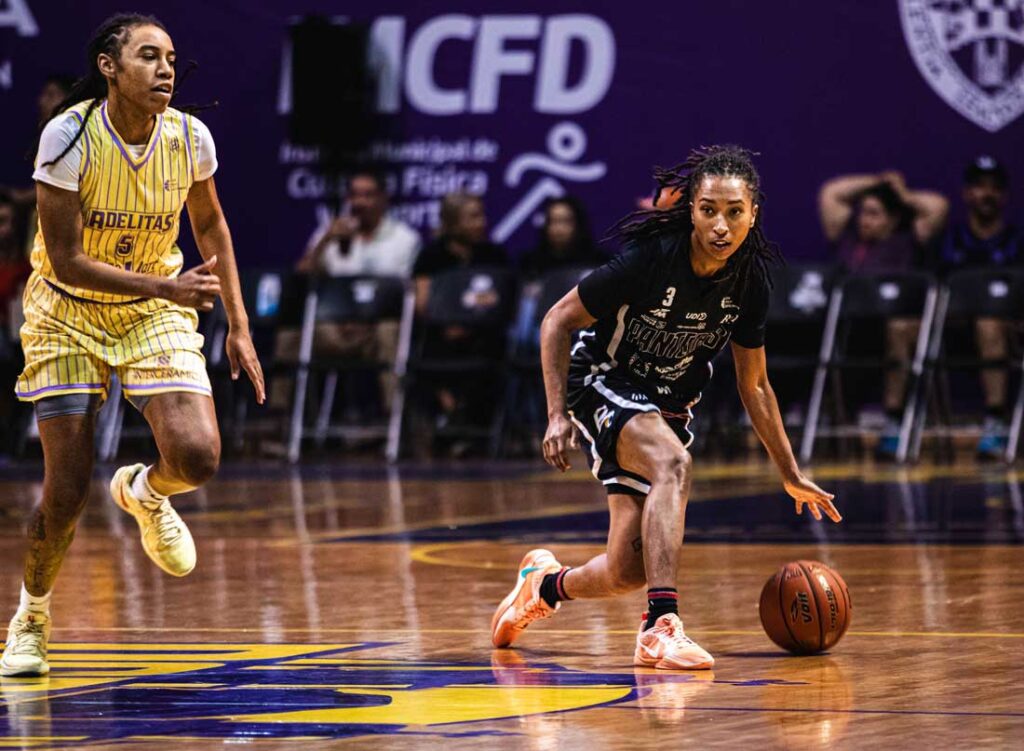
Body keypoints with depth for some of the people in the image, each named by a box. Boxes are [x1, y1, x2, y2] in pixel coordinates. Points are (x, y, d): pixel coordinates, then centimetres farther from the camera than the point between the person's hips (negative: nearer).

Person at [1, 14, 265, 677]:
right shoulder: (68, 137, -23)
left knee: (198, 458, -19)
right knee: (67, 495, -5)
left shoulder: (189, 138, -11)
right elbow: (66, 261, -22)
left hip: (155, 314, 3)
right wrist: (167, 286, -32)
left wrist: (239, 325, 6)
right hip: (69, 315, -3)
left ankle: (145, 493, 19)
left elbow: (211, 225, 9)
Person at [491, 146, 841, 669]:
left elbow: (754, 385, 5)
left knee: (627, 571, 1)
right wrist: (557, 415, -22)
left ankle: (546, 584, 35)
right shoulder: (650, 258, -25)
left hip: (669, 405, 6)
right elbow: (557, 321, -14)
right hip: (602, 385, -6)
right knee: (674, 464, -37)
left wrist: (791, 477, 8)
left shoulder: (750, 282, -9)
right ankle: (661, 627, -41)